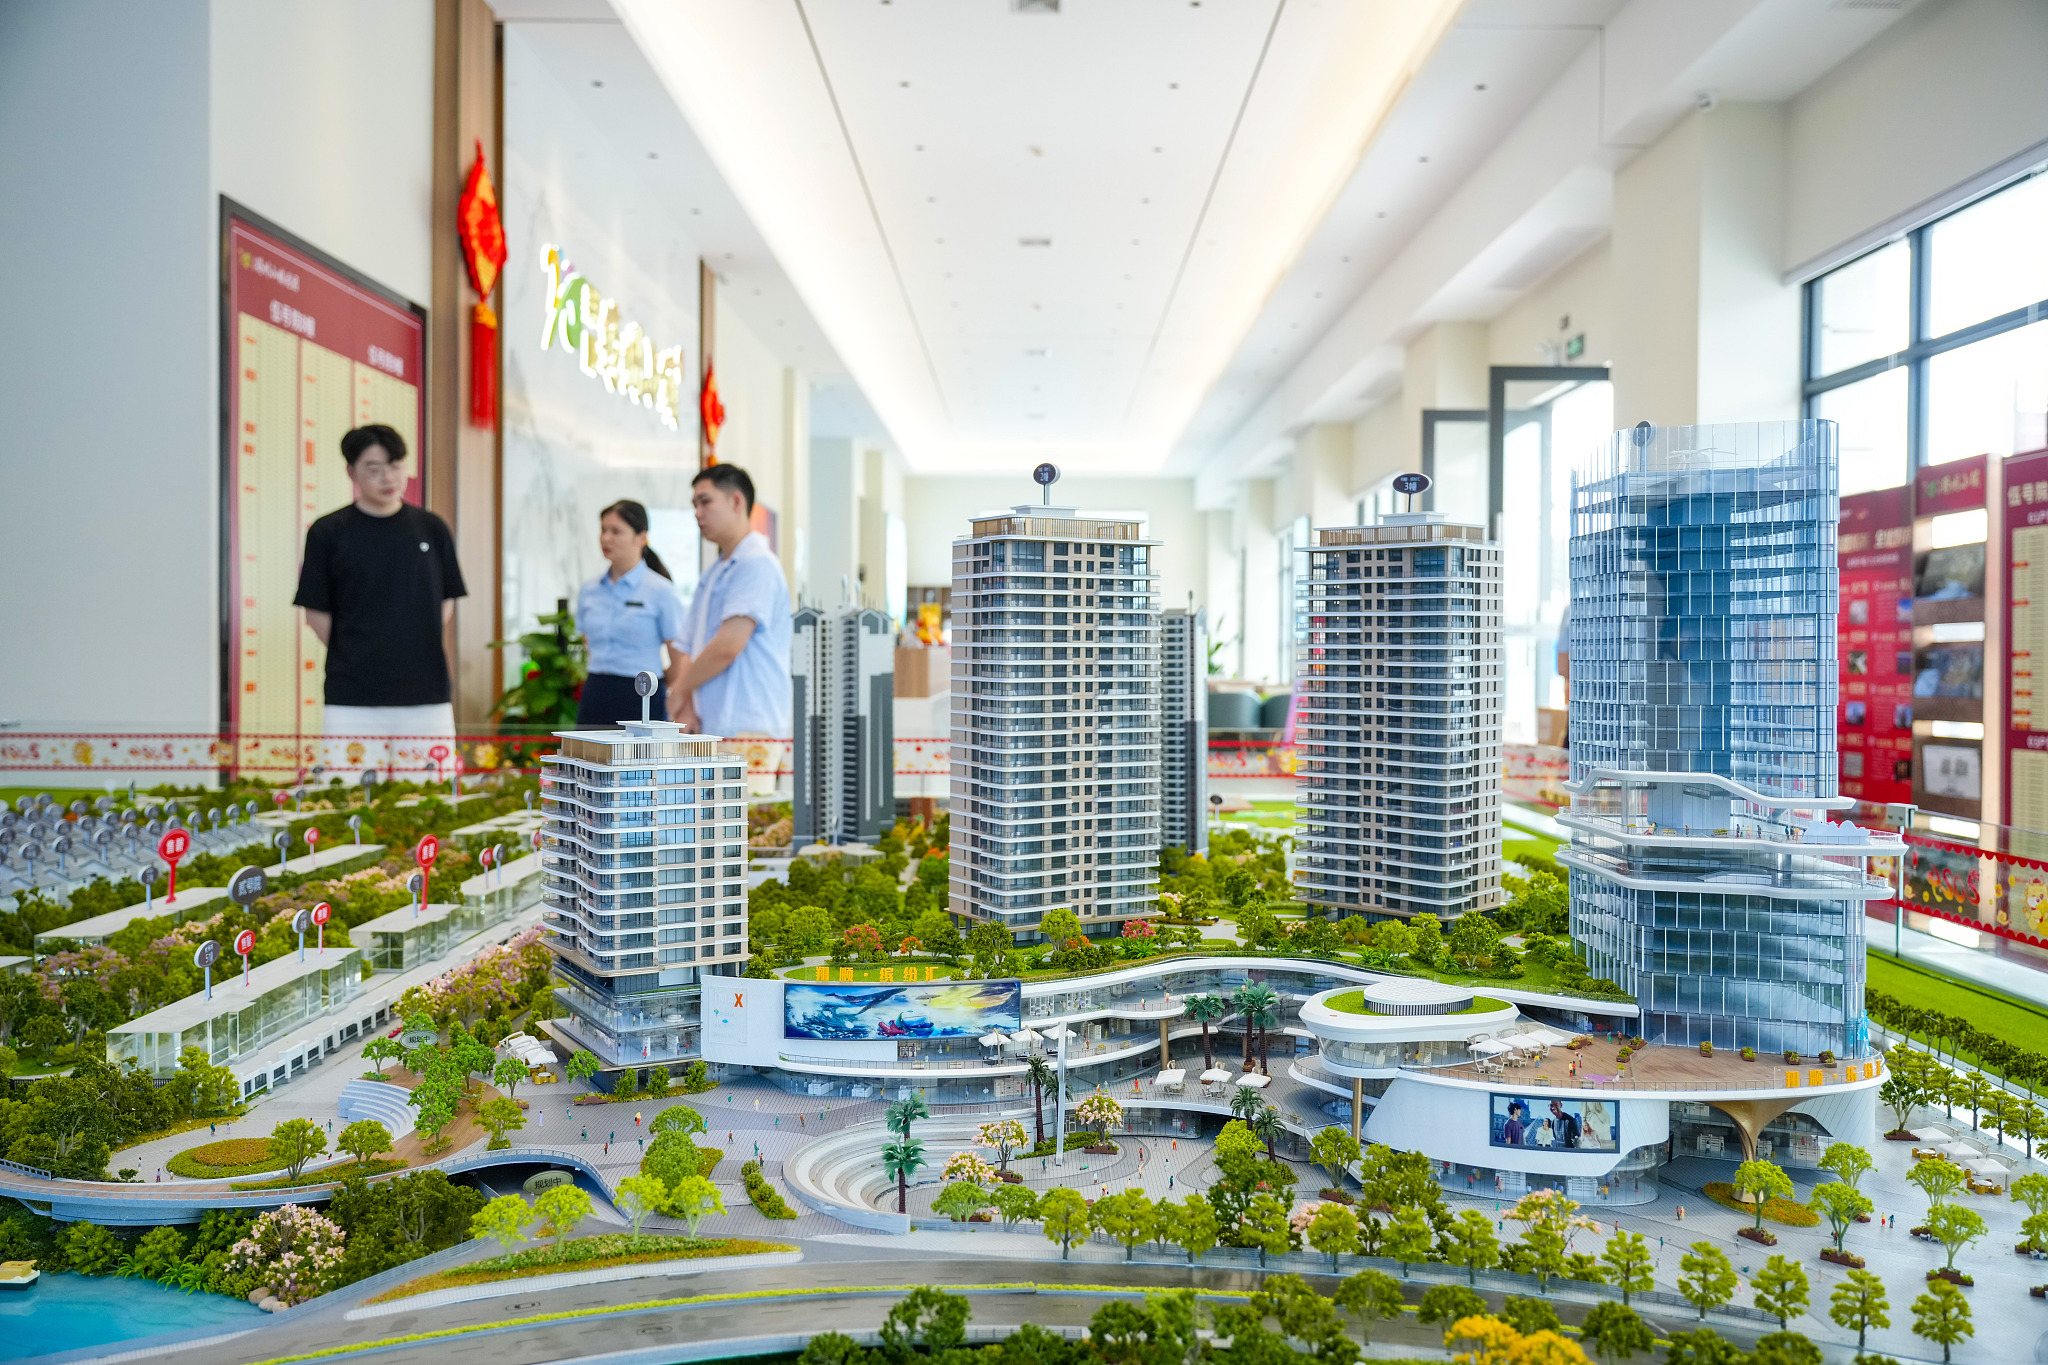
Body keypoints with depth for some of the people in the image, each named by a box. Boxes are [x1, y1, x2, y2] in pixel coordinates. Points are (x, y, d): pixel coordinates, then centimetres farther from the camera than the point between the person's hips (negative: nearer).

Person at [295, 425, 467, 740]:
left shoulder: (432, 528, 9)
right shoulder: (327, 533, 2)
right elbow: (316, 610, 4)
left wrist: (414, 653, 8)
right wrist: (351, 658, 2)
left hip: (426, 693, 2)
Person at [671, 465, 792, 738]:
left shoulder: (757, 565, -9)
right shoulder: (712, 575, 20)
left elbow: (727, 646, -18)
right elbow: (691, 649, 18)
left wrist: (679, 690, -3)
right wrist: (685, 707, 0)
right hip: (708, 728, 8)